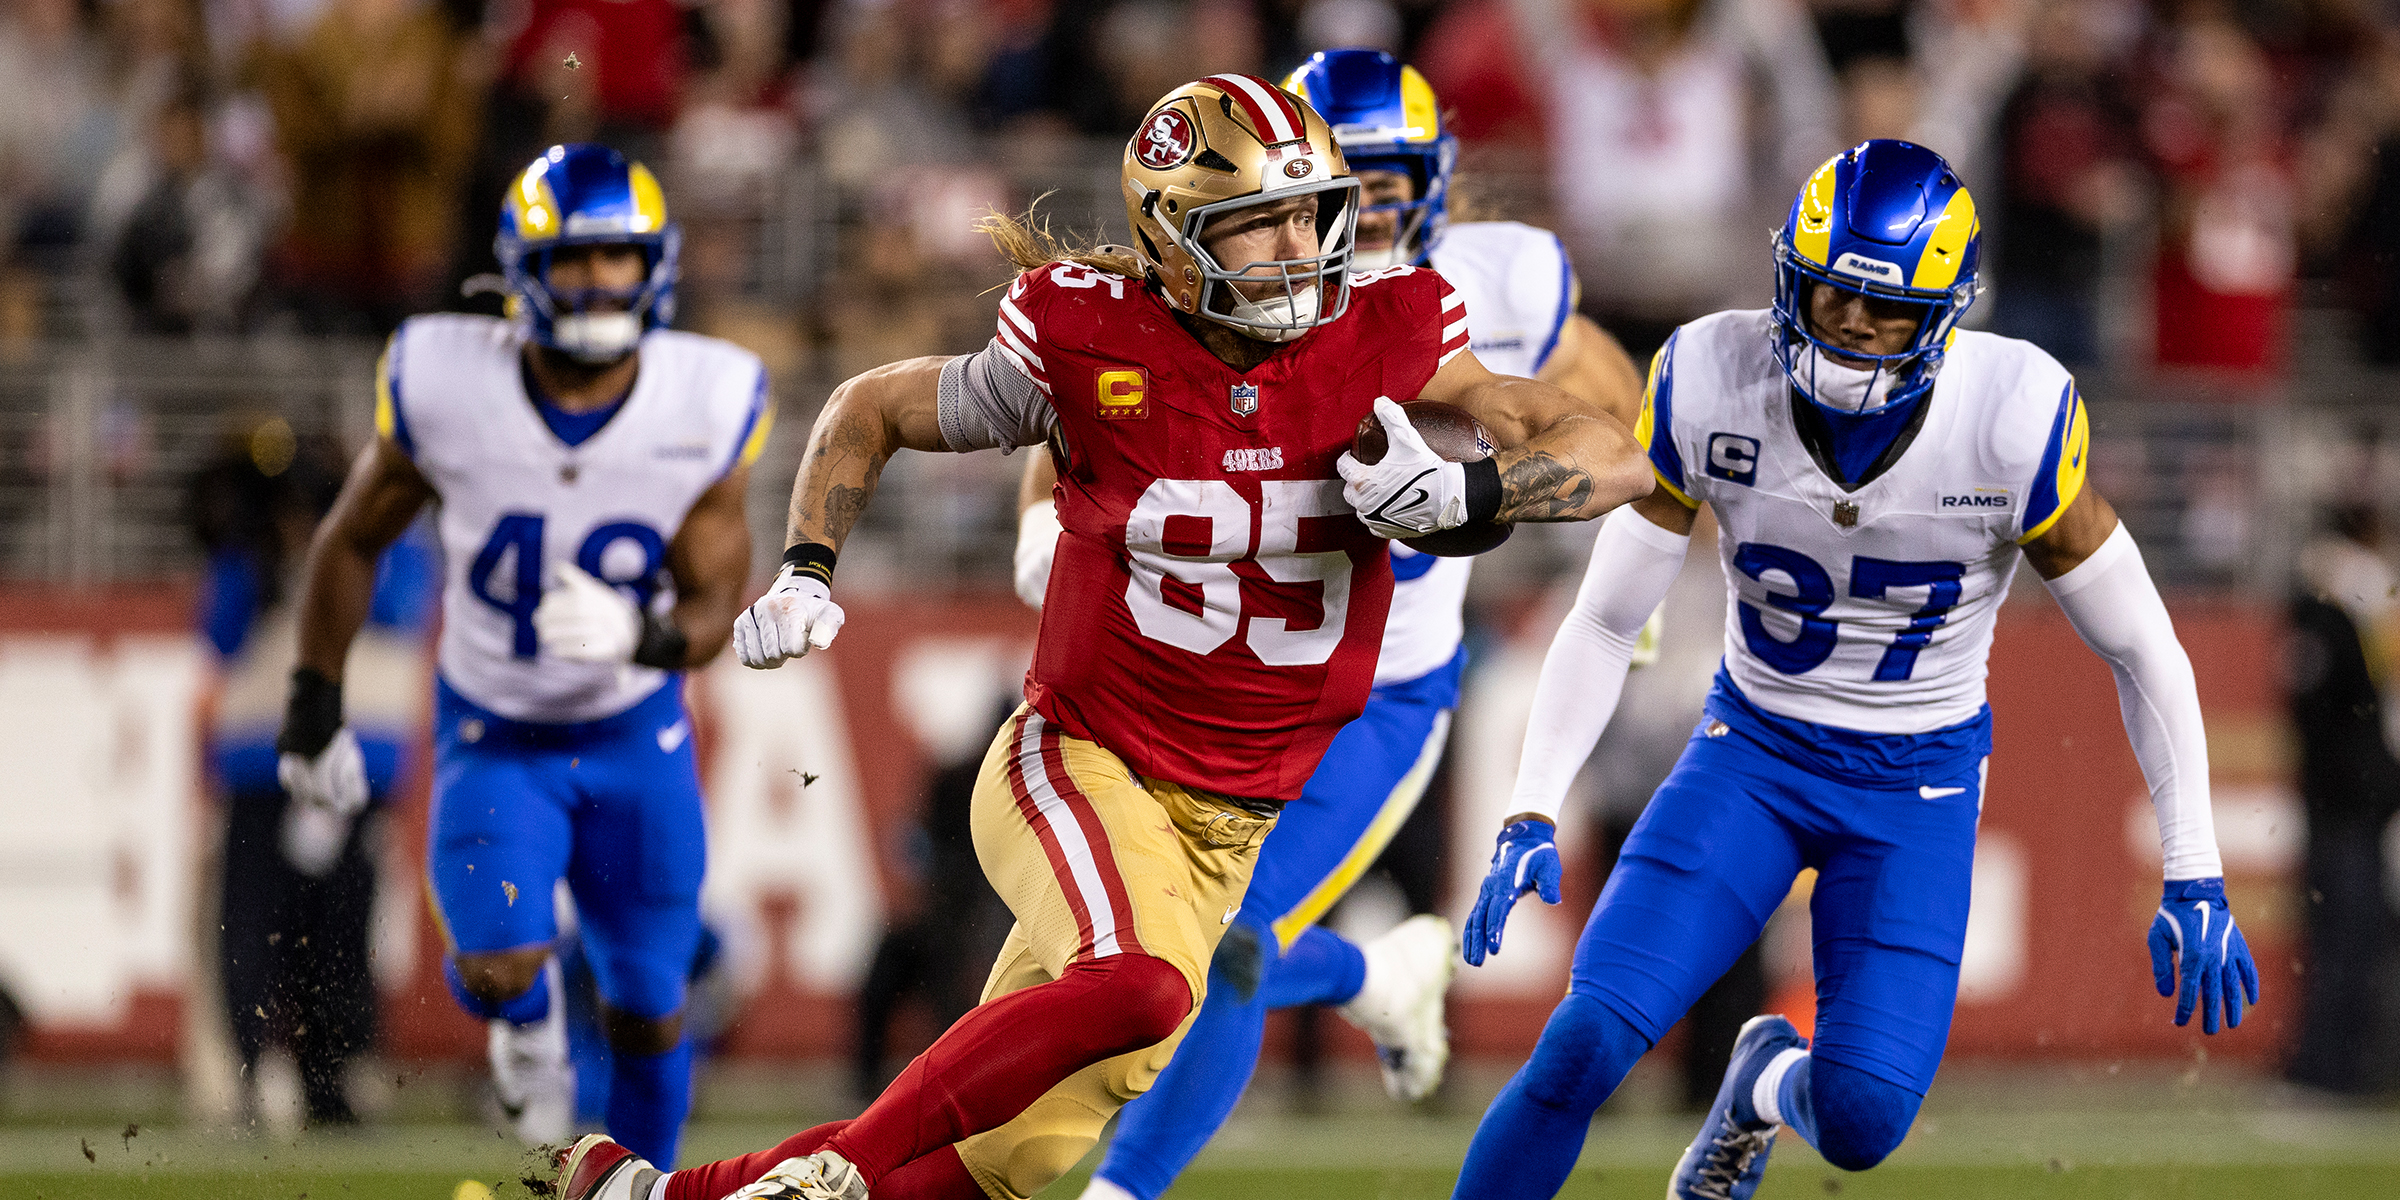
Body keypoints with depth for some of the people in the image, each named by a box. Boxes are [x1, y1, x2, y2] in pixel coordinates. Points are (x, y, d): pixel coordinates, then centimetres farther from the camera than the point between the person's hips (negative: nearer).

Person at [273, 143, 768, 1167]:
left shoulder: (705, 408, -17)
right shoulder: (448, 386, -20)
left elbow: (715, 607, -12)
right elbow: (353, 541, -2)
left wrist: (641, 637, -35)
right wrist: (314, 705, 1)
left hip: (635, 735, 2)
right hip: (493, 737, -2)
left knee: (650, 1010, 8)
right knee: (500, 967, -23)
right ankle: (528, 1012, 16)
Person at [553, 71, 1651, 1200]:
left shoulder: (1382, 338, -7)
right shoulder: (1091, 352, -11)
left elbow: (1613, 459, -7)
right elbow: (873, 409, 6)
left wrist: (1462, 492, -25)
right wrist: (806, 573, -8)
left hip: (1223, 826, 4)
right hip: (1082, 758, -4)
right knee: (1140, 985, -35)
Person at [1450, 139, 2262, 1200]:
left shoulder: (2014, 422, -21)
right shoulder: (1711, 386, -17)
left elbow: (2141, 652, -9)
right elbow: (1604, 623, -4)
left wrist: (2195, 881, -9)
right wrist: (1531, 816, -14)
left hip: (1919, 783, -1)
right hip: (1752, 750, 1)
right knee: (1585, 1041, -18)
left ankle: (1772, 1084, 26)